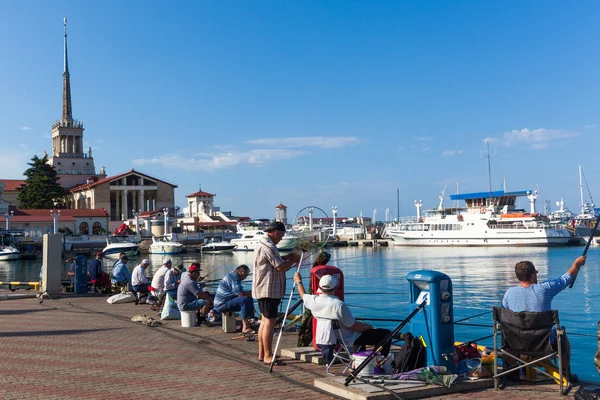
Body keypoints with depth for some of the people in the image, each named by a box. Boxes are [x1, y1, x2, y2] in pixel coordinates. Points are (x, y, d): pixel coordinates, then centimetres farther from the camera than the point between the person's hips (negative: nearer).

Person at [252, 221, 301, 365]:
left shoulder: (263, 244, 15)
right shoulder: (268, 247, -19)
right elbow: (281, 267, -21)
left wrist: (288, 256, 14)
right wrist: (293, 260, -5)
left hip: (263, 289, 11)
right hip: (269, 290, -11)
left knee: (265, 320, 14)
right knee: (270, 321, -8)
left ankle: (262, 353, 21)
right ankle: (268, 356, -6)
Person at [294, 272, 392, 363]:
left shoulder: (313, 300, -7)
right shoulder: (339, 305, -25)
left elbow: (303, 295, 18)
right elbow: (354, 326, -19)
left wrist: (298, 281, 36)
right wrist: (369, 326, 1)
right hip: (345, 341, -7)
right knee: (386, 334, -3)